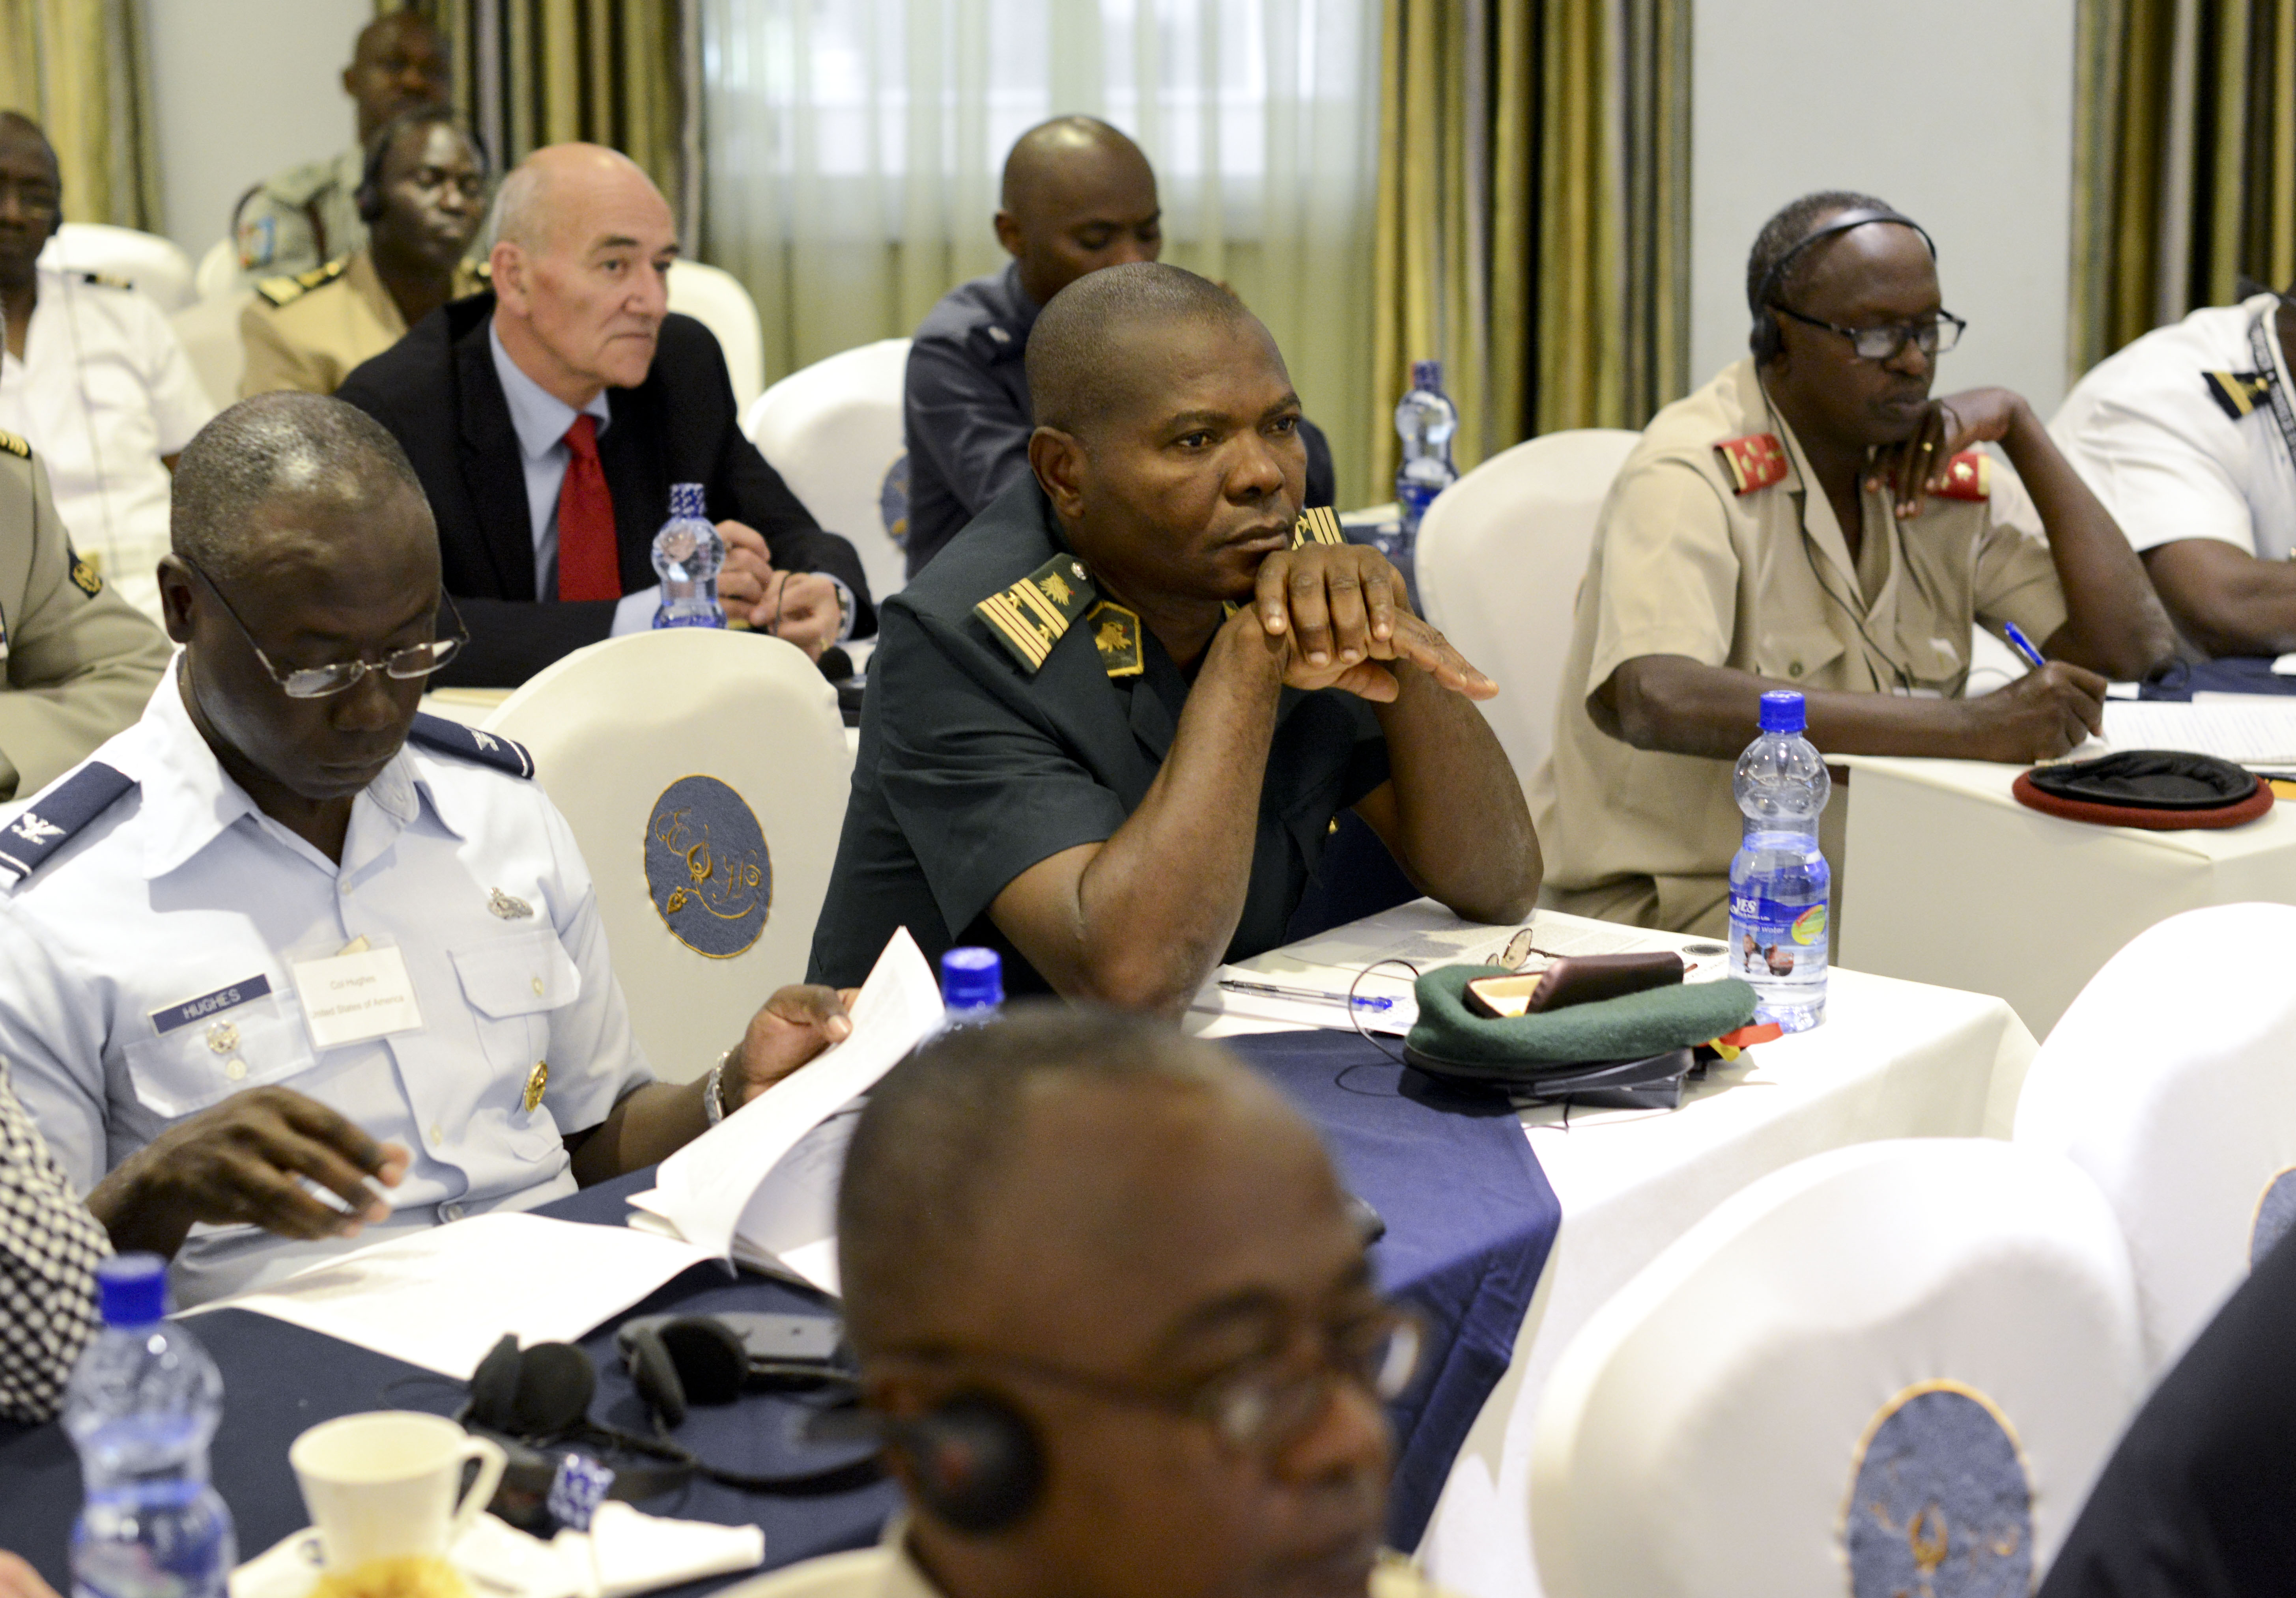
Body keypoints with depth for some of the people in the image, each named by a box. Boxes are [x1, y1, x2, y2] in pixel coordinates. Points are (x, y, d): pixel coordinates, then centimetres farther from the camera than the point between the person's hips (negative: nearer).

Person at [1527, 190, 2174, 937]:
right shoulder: (1690, 474, -14)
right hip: (1672, 899, -6)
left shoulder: (1947, 472, 5)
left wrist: (2018, 426, -4)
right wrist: (1966, 726, -34)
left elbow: (2129, 644, 2)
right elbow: (1651, 699, -33)